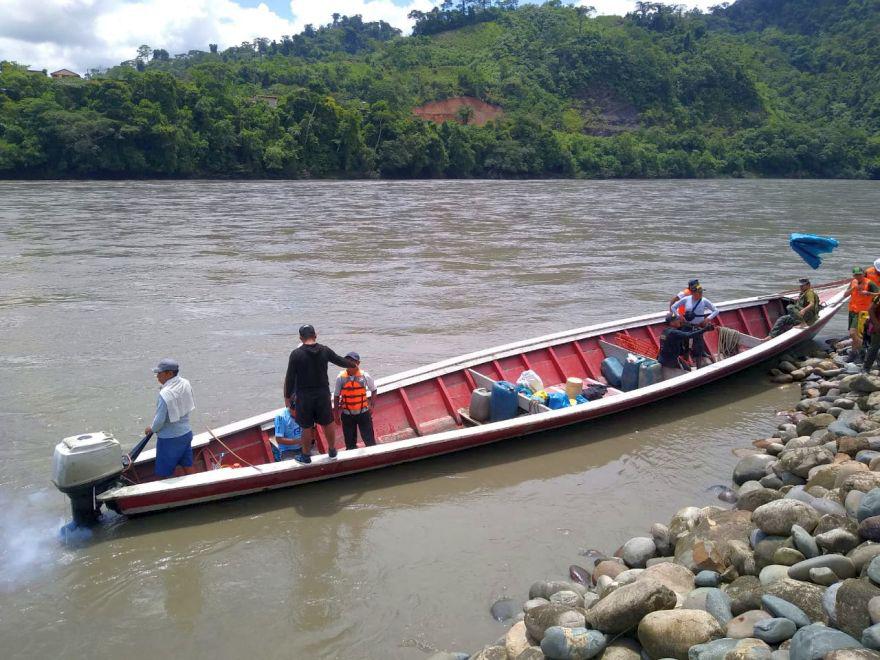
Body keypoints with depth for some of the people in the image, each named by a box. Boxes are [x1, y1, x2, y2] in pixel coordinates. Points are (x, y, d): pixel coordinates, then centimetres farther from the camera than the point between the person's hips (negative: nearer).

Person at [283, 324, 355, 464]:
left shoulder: (296, 354, -12)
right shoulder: (325, 350, -3)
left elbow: (290, 378, -8)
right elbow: (341, 361, 12)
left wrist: (287, 397, 3)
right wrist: (353, 365, 32)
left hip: (304, 396, -2)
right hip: (323, 394, 2)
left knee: (307, 427, 10)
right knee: (328, 423, 17)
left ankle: (306, 455, 23)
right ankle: (332, 451, 32)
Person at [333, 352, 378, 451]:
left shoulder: (365, 376, -10)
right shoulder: (340, 377, -9)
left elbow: (373, 390, 6)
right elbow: (336, 396, 1)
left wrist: (371, 405, 0)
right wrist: (336, 413, 4)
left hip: (363, 412, -1)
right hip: (347, 414, 1)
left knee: (369, 439, 6)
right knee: (349, 442, 13)